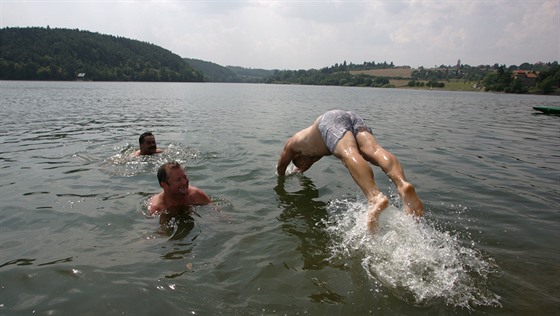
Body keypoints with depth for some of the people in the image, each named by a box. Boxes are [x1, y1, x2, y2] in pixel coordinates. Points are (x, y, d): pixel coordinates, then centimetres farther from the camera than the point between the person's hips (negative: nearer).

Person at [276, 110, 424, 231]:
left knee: (349, 154, -31)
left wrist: (281, 176, 61)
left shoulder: (293, 142, 32)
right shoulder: (316, 149, 46)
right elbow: (312, 158, 66)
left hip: (329, 120, -5)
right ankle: (403, 184, -49)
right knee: (374, 150, -20)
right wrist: (300, 171, 79)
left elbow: (281, 166, 42)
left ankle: (375, 198, -58)